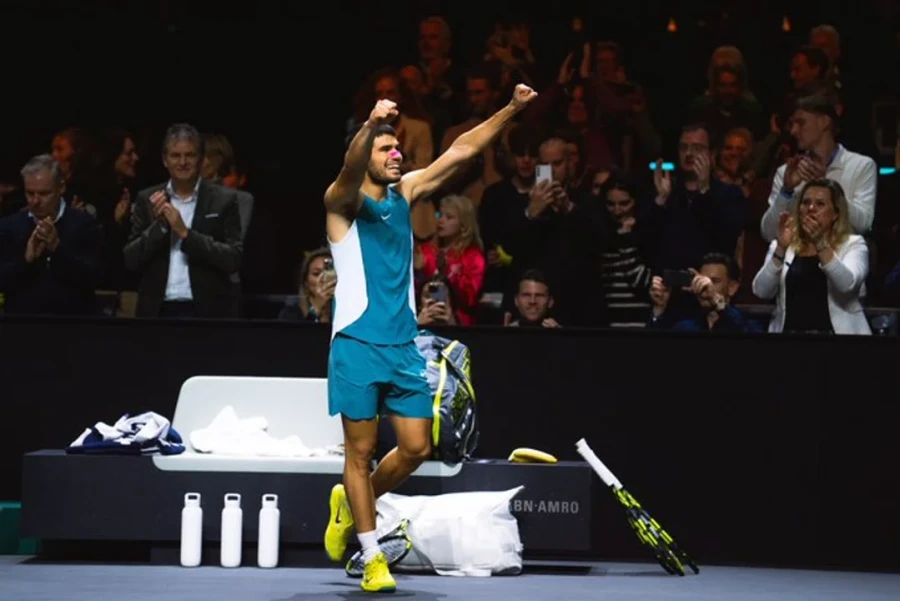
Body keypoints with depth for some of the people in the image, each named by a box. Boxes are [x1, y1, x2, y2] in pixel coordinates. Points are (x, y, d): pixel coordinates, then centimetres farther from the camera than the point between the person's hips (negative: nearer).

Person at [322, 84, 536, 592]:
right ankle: (373, 558, 10)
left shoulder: (405, 193, 12)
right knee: (362, 452, 0)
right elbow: (350, 171, -30)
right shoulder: (343, 202, -6)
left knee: (416, 448, 4)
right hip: (358, 345, -6)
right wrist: (370, 125, -50)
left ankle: (352, 504, 29)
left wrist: (511, 110, -2)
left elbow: (461, 152, 8)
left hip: (404, 346, 6)